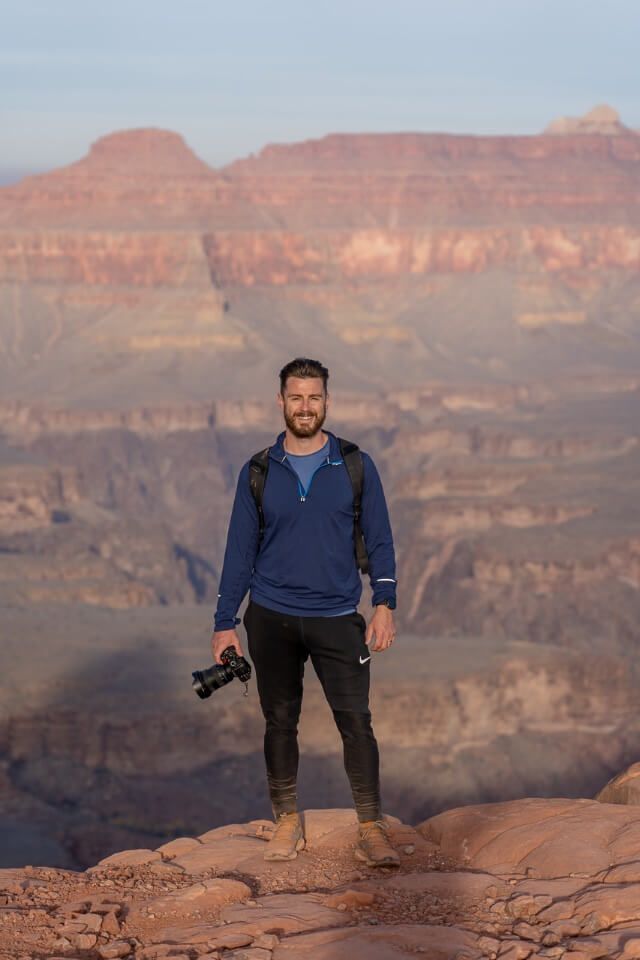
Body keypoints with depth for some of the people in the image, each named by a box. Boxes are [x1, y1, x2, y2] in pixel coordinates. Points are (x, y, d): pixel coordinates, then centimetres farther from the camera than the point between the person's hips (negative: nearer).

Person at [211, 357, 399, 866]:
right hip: (271, 618, 2)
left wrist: (384, 604, -7)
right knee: (280, 722, 7)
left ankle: (372, 830, -5)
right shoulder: (257, 473, 4)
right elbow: (239, 552, 7)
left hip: (337, 618, -1)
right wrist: (225, 623, 3)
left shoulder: (356, 467, 2)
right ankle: (288, 822, 19)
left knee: (356, 721, -9)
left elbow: (379, 541, 4)